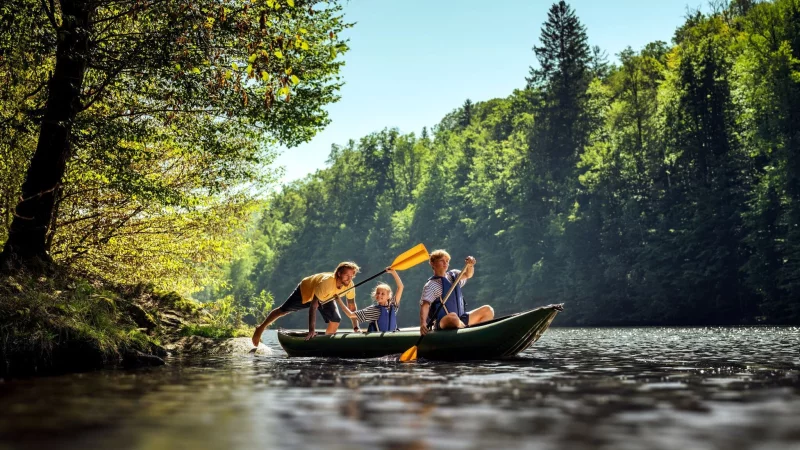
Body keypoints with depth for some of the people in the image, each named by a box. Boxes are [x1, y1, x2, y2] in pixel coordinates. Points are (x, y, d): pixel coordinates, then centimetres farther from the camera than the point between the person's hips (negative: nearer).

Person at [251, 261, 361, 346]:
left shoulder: (349, 285, -30)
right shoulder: (326, 282, -46)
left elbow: (352, 306, -14)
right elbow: (313, 306, -44)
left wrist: (355, 327, -17)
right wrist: (311, 330, -45)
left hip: (326, 297, 5)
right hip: (306, 291, -5)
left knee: (336, 320, -12)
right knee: (283, 310, 10)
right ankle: (261, 329, 32)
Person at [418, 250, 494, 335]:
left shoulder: (453, 275, 16)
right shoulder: (431, 285, -6)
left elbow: (467, 275, 6)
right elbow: (424, 305, -17)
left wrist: (470, 265, -17)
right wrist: (423, 323, -33)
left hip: (460, 320, 7)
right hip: (441, 324, -7)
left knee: (487, 310, -3)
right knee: (453, 317, -41)